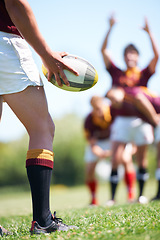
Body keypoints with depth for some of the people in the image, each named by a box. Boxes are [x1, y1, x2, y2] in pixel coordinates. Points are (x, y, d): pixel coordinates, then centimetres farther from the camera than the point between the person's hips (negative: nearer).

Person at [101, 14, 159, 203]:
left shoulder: (144, 74, 8)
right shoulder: (117, 73, 10)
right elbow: (103, 50, 6)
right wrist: (111, 28, 1)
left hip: (140, 119, 0)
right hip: (121, 119, 0)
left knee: (141, 159, 4)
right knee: (115, 158, -8)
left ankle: (140, 194, 13)